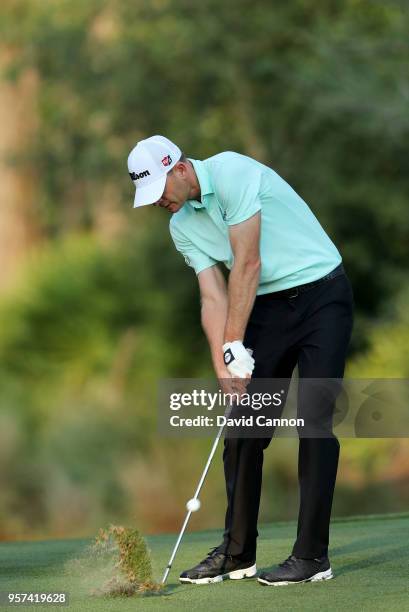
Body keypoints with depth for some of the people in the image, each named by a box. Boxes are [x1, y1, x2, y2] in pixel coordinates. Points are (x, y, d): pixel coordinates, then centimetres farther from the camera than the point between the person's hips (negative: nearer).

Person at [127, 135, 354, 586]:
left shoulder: (233, 173, -18)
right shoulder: (182, 226, 5)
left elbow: (247, 265, -21)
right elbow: (213, 298, -1)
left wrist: (234, 345, -18)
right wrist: (222, 366, -14)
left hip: (320, 292, -7)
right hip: (267, 308, 7)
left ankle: (312, 555, -10)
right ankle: (238, 552, 11)